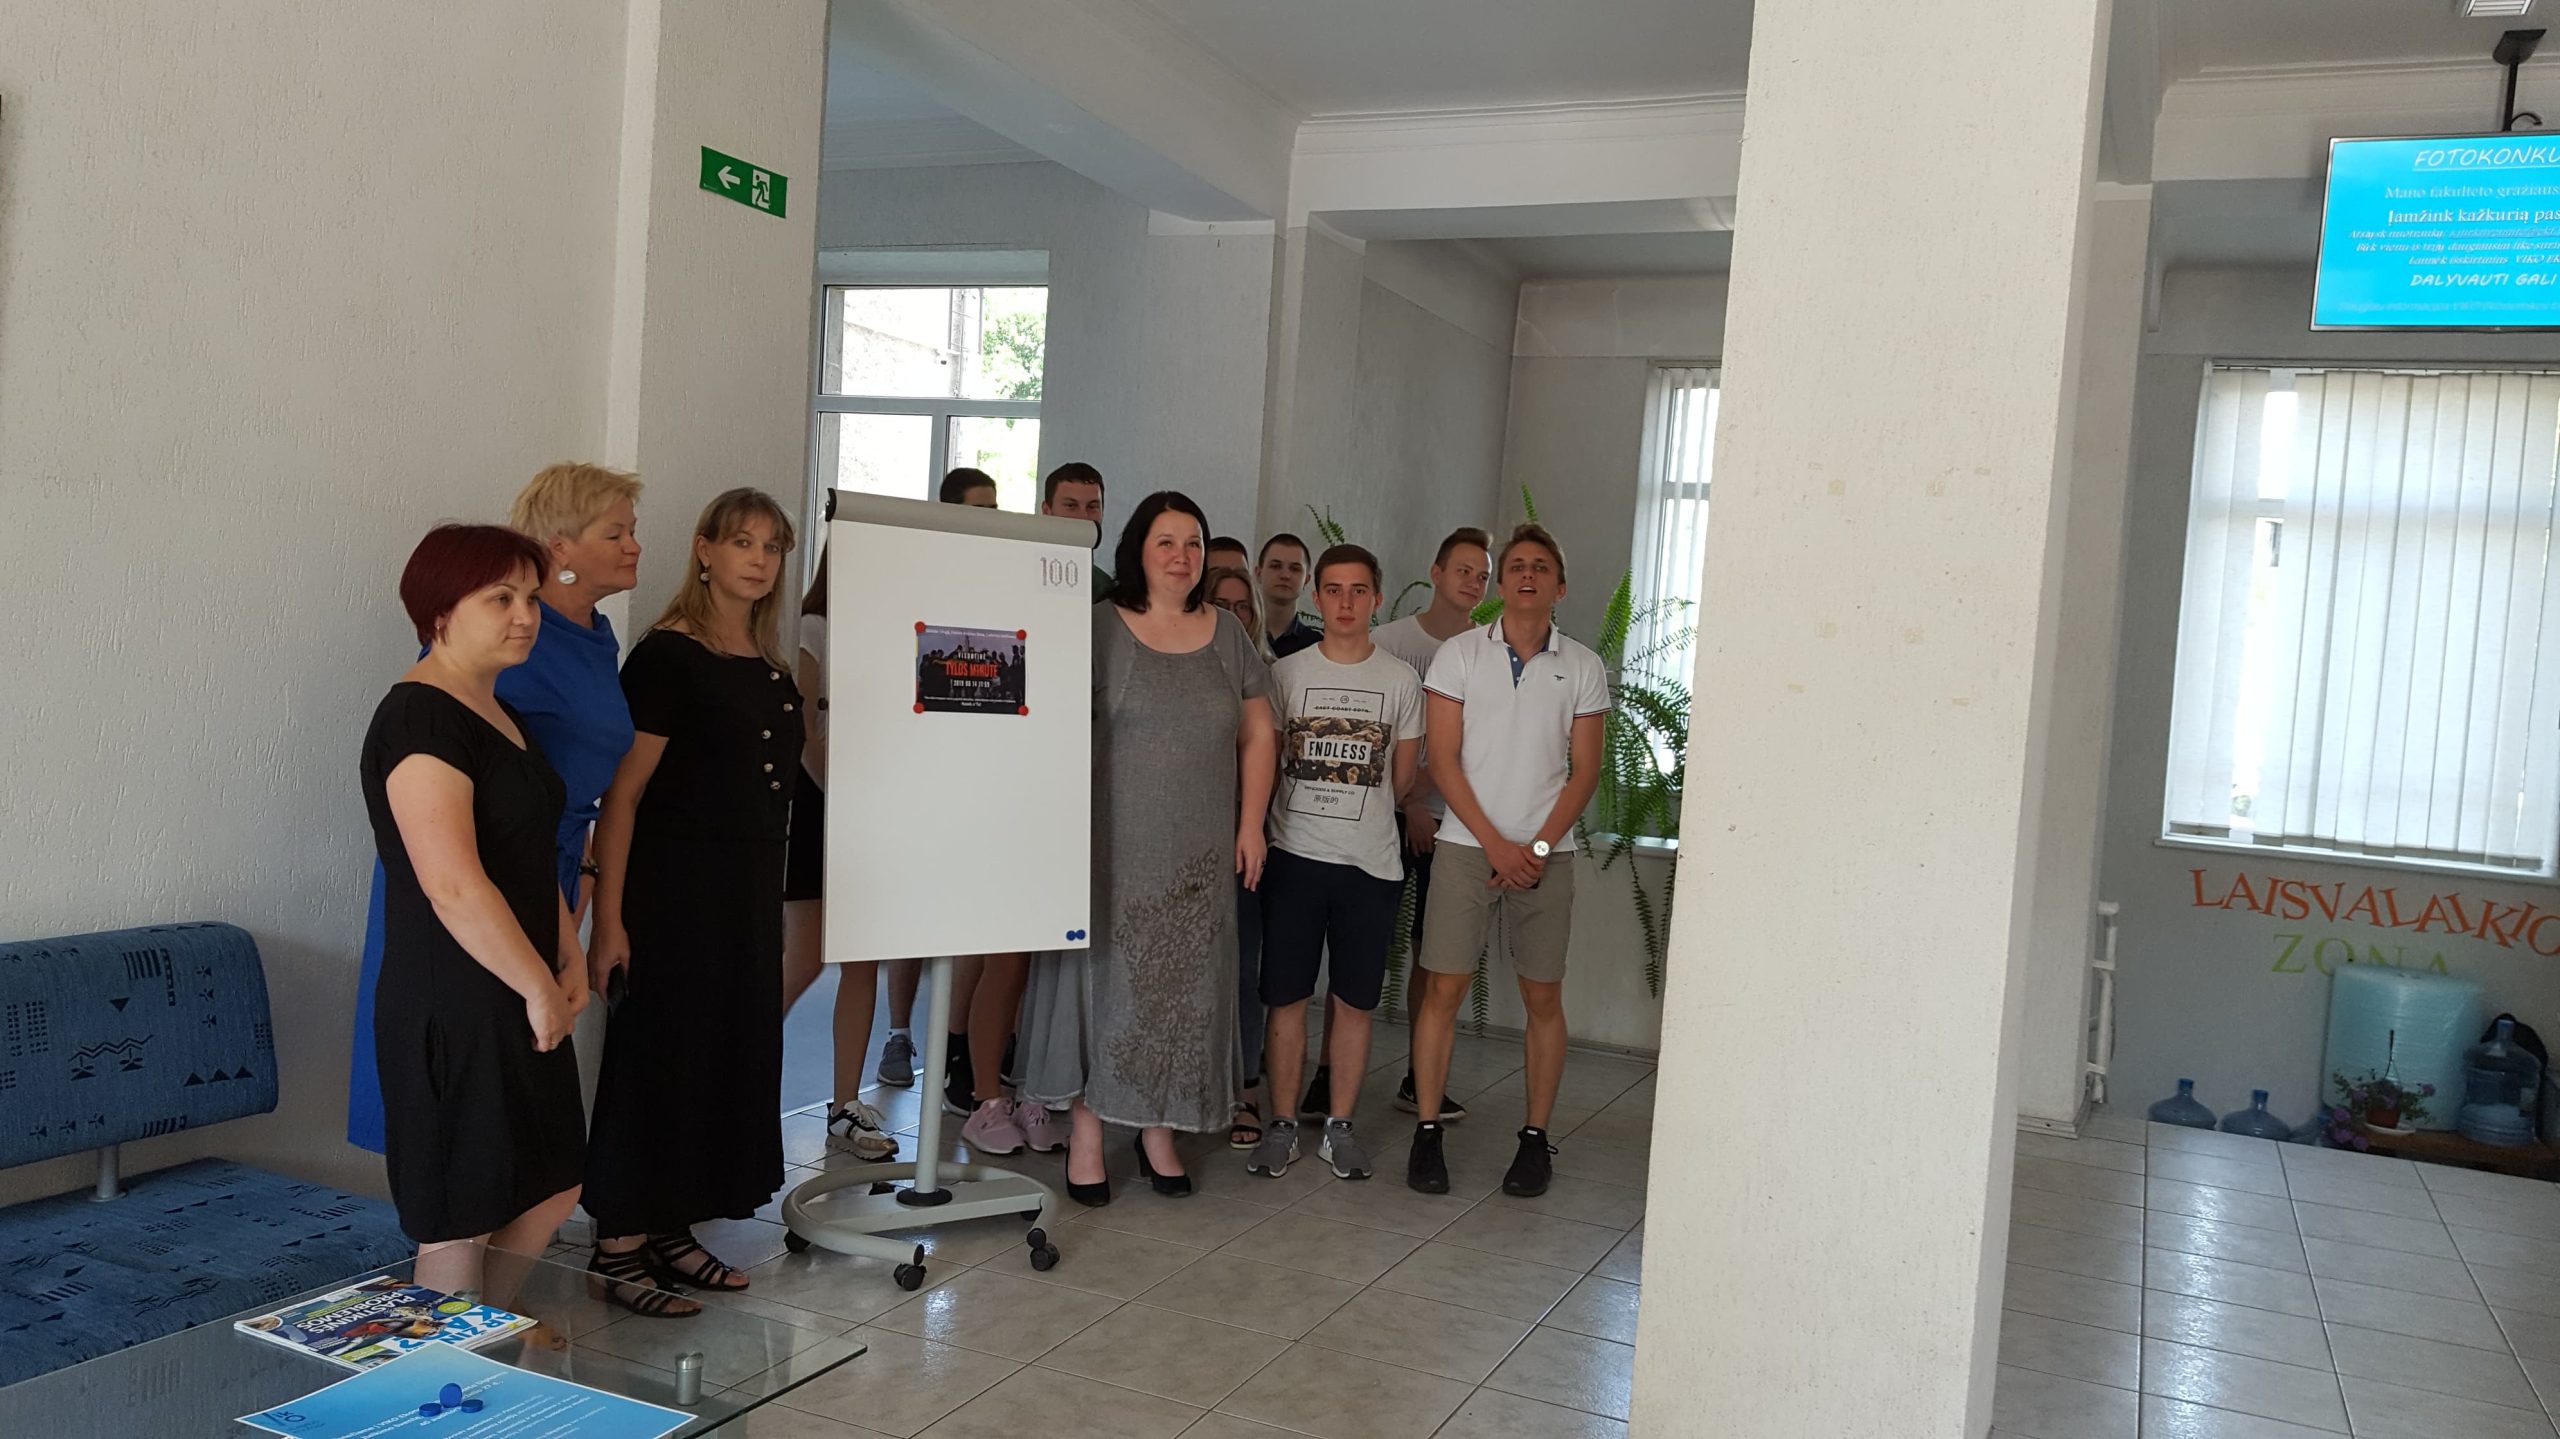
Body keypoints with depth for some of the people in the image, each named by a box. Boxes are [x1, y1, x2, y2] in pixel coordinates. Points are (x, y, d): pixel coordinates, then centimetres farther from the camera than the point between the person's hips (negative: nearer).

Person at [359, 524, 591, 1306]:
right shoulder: (419, 721, -18)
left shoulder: (500, 715, 13)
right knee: (459, 1224, 3)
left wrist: (569, 960, 9)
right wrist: (539, 988, -17)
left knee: (553, 1189, 18)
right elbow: (454, 886, -25)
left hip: (518, 1000, 10)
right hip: (450, 1010, -10)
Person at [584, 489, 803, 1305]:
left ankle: (672, 1230, 24)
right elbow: (622, 794, -15)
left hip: (752, 887, 8)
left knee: (734, 1049, 11)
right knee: (659, 1054, -2)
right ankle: (619, 1244, 11)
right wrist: (609, 918, -19)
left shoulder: (773, 668, 11)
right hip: (674, 887, -8)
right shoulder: (667, 655, -10)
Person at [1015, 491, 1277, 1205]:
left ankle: (1158, 1129, 20)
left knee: (1182, 984, 7)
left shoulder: (1226, 633, 10)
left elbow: (1257, 731, 14)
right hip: (1115, 843, -3)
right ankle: (1087, 1130, 12)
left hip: (1199, 851, 4)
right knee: (1105, 975, 1)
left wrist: (1251, 823, 6)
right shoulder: (1099, 628, -2)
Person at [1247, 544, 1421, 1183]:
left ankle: (1339, 1126, 18)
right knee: (1286, 997, 3)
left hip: (1371, 861, 0)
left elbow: (1402, 778, 11)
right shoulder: (1287, 673, 2)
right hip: (1294, 855, 0)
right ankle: (1282, 1125, 15)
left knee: (1354, 1001, 6)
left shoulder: (1401, 679, 4)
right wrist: (1312, 810, 4)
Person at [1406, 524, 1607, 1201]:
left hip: (1546, 854, 1)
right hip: (1467, 847, -1)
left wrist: (1538, 847, -8)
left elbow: (1584, 771, 4)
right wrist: (1497, 844, -9)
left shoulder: (1583, 668, 6)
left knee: (1543, 997, 4)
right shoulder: (1459, 654, 1)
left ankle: (1536, 1138, 16)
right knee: (1442, 989, -2)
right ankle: (1426, 1132, 8)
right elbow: (1442, 759, -3)